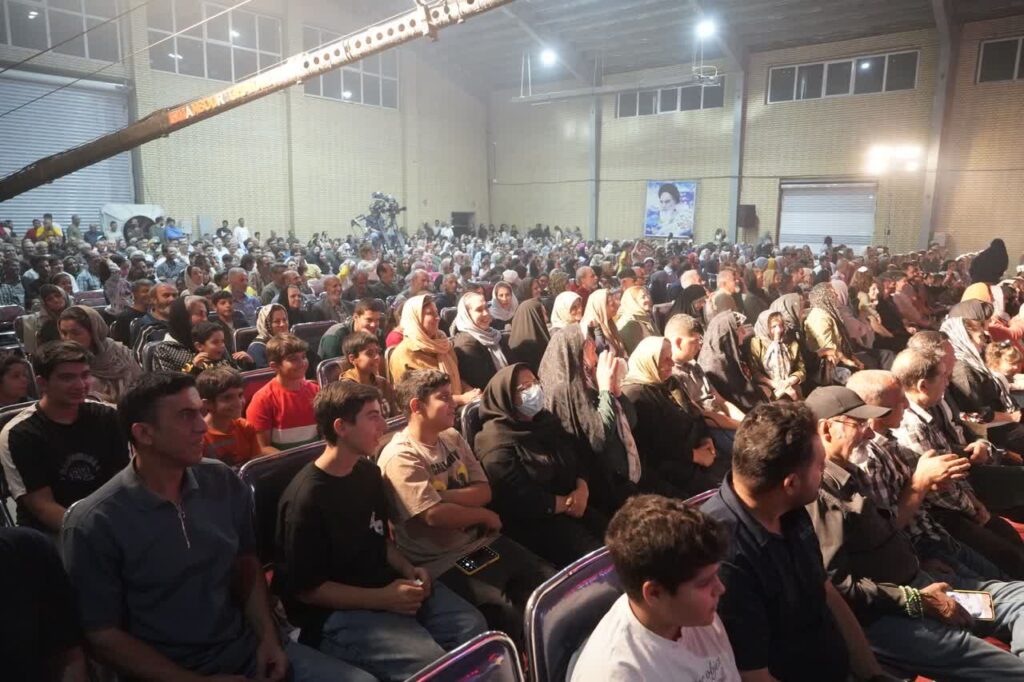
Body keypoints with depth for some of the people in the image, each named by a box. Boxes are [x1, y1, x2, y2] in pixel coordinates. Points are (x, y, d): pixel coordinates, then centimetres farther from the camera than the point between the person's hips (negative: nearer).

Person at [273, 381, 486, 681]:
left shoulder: (368, 471, 5)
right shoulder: (306, 498, -21)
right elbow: (306, 588, -17)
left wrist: (408, 569, -1)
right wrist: (380, 599, -20)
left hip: (385, 584, 8)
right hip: (334, 611, -7)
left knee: (473, 627, -4)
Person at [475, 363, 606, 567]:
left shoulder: (546, 421, 12)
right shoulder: (497, 442, -14)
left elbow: (575, 458, 12)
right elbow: (520, 500, -20)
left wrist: (582, 490, -10)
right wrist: (567, 503, -12)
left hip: (572, 508, 7)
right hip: (531, 521, -7)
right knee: (594, 553, -22)